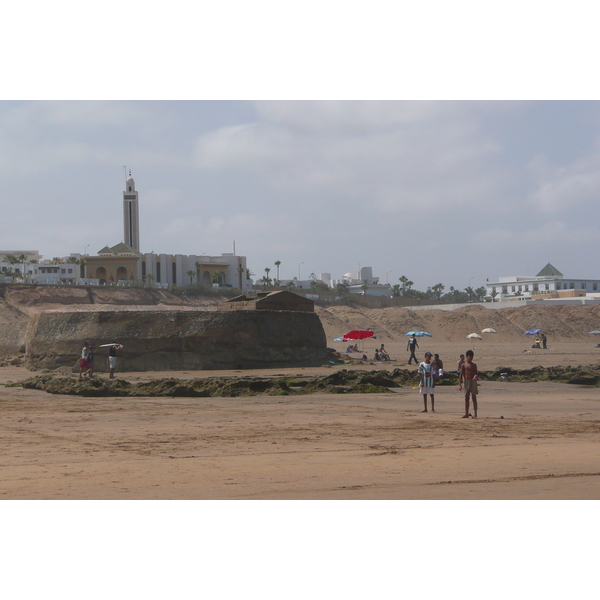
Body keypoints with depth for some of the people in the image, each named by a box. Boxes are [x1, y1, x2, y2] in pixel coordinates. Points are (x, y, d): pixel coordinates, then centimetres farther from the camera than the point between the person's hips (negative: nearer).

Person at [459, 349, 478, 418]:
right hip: (466, 381, 1)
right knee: (466, 398, 5)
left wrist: (475, 376, -21)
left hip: (473, 381, -1)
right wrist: (459, 384, -4)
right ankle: (466, 414, 11)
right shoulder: (464, 365, 5)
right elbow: (461, 375, 3)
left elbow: (476, 373, 4)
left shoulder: (474, 365, 7)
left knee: (474, 397, -3)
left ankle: (475, 414, -4)